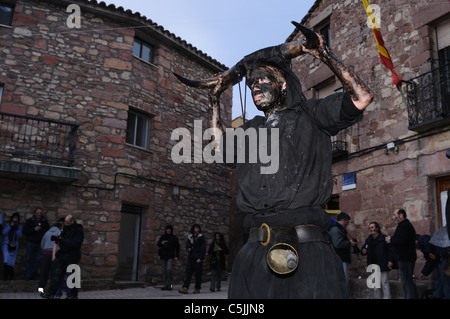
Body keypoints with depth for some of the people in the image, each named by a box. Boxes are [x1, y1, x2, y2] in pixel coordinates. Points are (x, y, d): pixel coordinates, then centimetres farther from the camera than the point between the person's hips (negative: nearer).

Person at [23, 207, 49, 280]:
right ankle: (28, 275, 6)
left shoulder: (45, 221, 5)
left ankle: (33, 274, 13)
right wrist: (34, 229, -17)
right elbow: (25, 231, -5)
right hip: (31, 243, -1)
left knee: (37, 259, 3)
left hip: (40, 243, 1)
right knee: (29, 259, -1)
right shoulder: (29, 221, 0)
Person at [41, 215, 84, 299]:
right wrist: (56, 239, -7)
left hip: (72, 257, -6)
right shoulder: (65, 228, 9)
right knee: (57, 274, 5)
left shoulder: (78, 230, -13)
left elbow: (75, 243, -24)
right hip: (62, 255, 6)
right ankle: (51, 293, 11)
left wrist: (62, 240, -25)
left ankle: (74, 295, 20)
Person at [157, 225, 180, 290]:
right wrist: (161, 243, -5)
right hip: (163, 256, 3)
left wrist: (176, 256, -9)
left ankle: (169, 285, -9)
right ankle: (165, 285, 7)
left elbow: (177, 247, 1)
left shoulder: (174, 238, 2)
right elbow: (158, 244, 18)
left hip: (170, 256, -3)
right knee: (164, 271, 1)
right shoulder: (163, 237, 11)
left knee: (169, 270, -16)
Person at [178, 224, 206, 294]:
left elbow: (203, 248, -5)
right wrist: (188, 249, -2)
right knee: (188, 273, -6)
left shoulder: (201, 237, -1)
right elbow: (187, 245, 22)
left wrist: (200, 258, -13)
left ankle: (197, 288, 11)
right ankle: (185, 288, -12)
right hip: (190, 257, 4)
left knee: (198, 274, 1)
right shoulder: (190, 237, 12)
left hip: (198, 258, -4)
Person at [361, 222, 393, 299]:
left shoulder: (384, 238, -7)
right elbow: (364, 248, 17)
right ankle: (377, 297, 21)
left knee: (385, 283, -1)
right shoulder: (368, 240, 11)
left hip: (383, 265, -6)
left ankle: (387, 297, 5)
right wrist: (363, 251, -7)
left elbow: (390, 250, -11)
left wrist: (390, 260, -18)